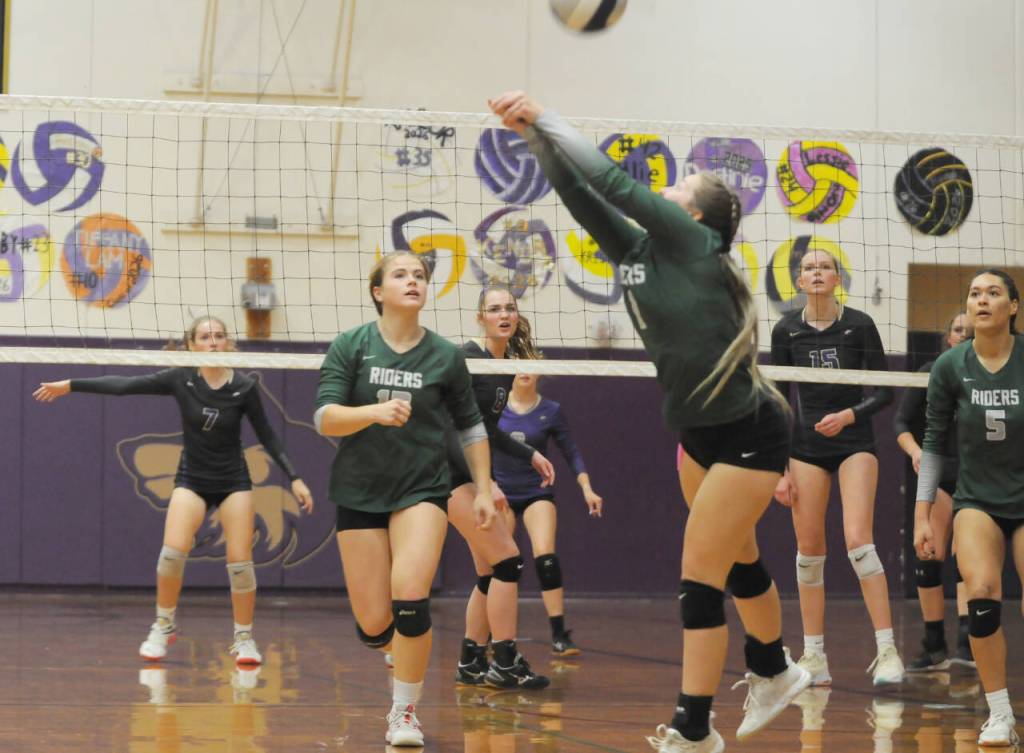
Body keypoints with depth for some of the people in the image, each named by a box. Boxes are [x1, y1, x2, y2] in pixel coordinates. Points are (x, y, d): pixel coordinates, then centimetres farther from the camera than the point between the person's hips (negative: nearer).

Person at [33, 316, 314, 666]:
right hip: (192, 479, 0)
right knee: (173, 551, -19)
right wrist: (70, 385, -12)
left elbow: (267, 436, -2)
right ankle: (164, 626, 2)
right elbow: (126, 385, -10)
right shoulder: (181, 379, -10)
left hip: (234, 482, 0)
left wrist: (294, 478, -5)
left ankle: (244, 639, 9)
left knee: (240, 562, -8)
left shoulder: (244, 387, -11)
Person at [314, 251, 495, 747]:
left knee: (409, 599, -23)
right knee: (373, 627, 0)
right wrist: (376, 411, -30)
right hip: (359, 493, 1)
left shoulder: (445, 356, -1)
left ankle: (405, 712, -5)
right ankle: (405, 656, 38)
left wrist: (483, 489, 8)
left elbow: (470, 426, 12)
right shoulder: (349, 347, -4)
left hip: (422, 490, -1)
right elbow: (325, 418, -13)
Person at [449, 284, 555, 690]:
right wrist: (484, 481, -27)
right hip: (450, 471, -9)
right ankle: (505, 664, -8)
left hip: (472, 471, 9)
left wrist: (530, 455, 15)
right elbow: (451, 427, -21)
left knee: (490, 573, 8)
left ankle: (471, 664, 17)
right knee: (508, 561, -12)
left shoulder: (508, 366, 11)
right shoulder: (469, 358, -15)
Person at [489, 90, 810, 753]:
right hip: (700, 432, 9)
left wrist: (545, 118, -19)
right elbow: (580, 193, -1)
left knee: (699, 578, -7)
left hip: (748, 437, -9)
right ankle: (775, 673, 44)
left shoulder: (694, 245, -17)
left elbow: (617, 184, -24)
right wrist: (535, 136, -13)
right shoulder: (637, 250, 3)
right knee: (737, 560, 22)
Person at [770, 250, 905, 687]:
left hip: (854, 443, -2)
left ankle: (888, 650, -15)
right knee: (809, 549, 1)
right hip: (806, 447, 2)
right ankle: (814, 658, 8)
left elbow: (885, 392, 0)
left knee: (858, 540, -16)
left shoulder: (860, 325, -3)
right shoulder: (786, 331, 2)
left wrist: (849, 415, -19)